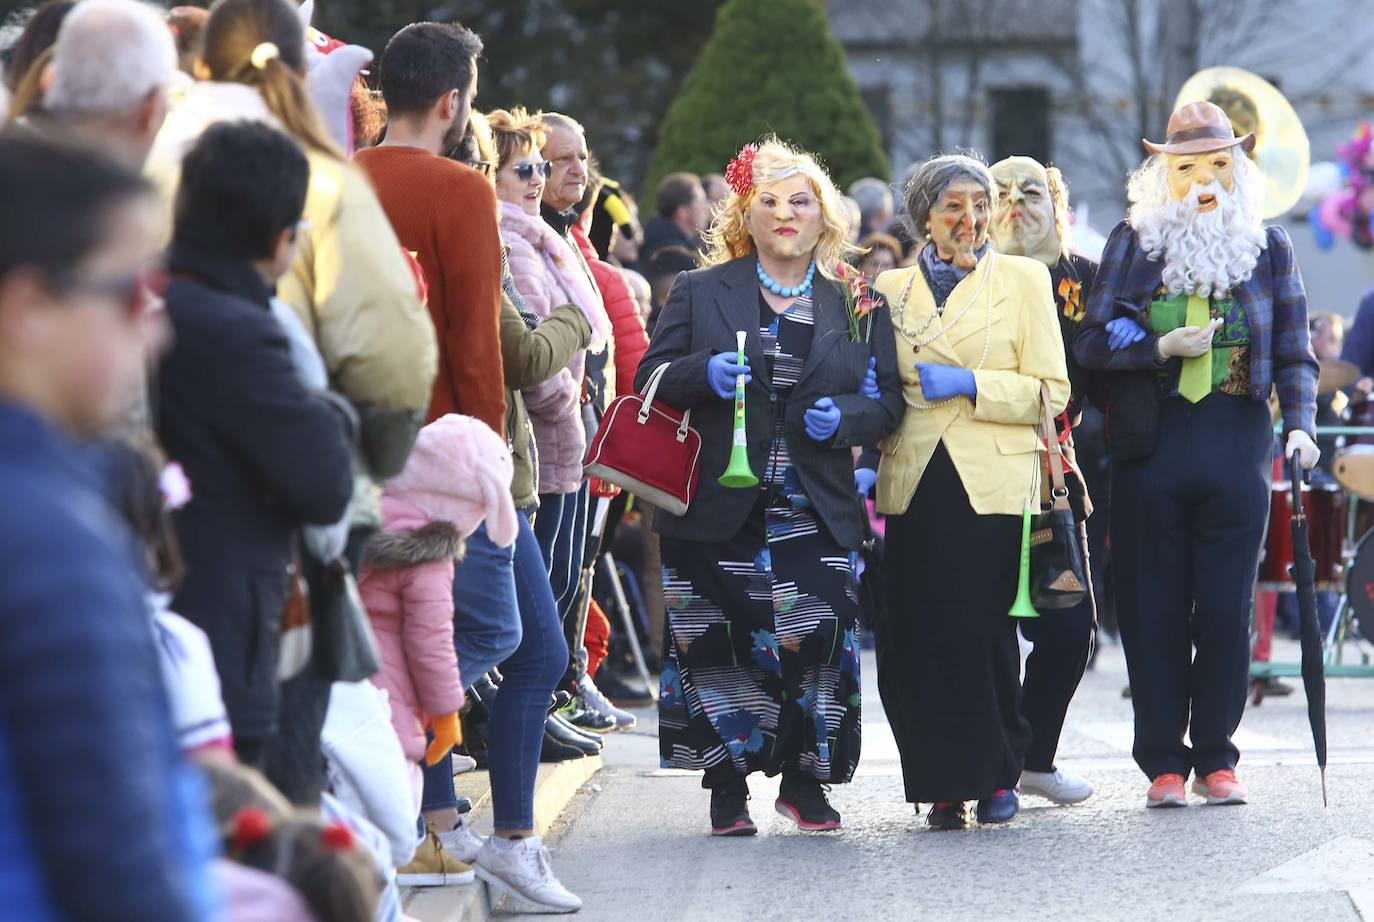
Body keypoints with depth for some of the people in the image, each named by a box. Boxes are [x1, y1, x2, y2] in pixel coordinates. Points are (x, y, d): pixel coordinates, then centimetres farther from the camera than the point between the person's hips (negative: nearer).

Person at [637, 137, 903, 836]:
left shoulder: (856, 304, 11)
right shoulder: (701, 293, 9)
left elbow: (889, 399, 12)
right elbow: (652, 377, 5)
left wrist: (845, 417, -9)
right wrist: (703, 374, -15)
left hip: (814, 509, 0)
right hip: (719, 507, 0)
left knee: (818, 638, -11)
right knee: (720, 646, -1)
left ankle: (805, 781, 7)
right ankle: (728, 790, 11)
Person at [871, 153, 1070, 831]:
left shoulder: (1023, 279, 7)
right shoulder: (892, 288, 15)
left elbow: (1051, 391, 1)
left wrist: (969, 384, -10)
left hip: (992, 486, -2)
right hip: (916, 486, 3)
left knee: (982, 630, -7)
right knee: (916, 638, -5)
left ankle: (997, 776, 9)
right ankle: (944, 784, 4)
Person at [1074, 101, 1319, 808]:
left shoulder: (1268, 246, 9)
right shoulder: (1133, 241, 6)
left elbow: (1293, 351, 9)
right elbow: (1092, 340, 2)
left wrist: (1300, 425, -6)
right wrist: (1163, 347, -12)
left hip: (1237, 446, 1)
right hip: (1152, 447, 0)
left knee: (1226, 608, 1)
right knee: (1155, 607, 1)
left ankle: (1215, 757, 11)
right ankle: (1163, 762, 7)